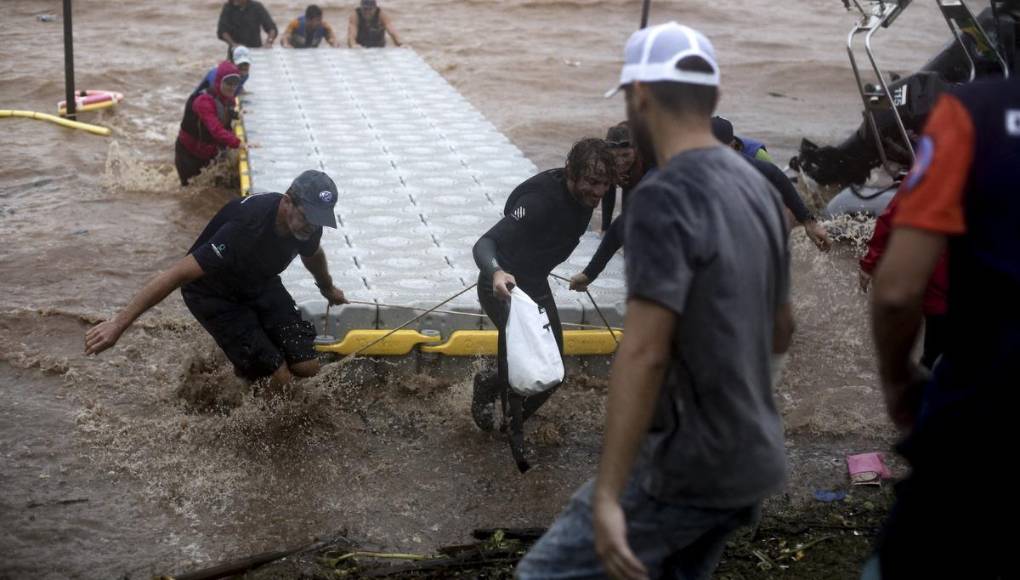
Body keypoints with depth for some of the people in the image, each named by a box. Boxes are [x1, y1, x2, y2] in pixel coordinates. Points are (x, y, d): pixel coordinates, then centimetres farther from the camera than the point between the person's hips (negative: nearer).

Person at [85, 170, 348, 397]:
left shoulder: (308, 222, -18)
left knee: (307, 366, -8)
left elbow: (313, 255, 10)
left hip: (260, 284, 6)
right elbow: (178, 274, -40)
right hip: (215, 295, -6)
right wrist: (118, 324, -41)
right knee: (279, 376, -17)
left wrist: (328, 289, 31)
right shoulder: (245, 229, -40)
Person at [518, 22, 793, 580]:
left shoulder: (665, 198, -18)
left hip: (686, 465, -8)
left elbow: (644, 354, -25)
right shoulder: (757, 188, 9)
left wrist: (607, 495, -25)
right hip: (751, 458, 9)